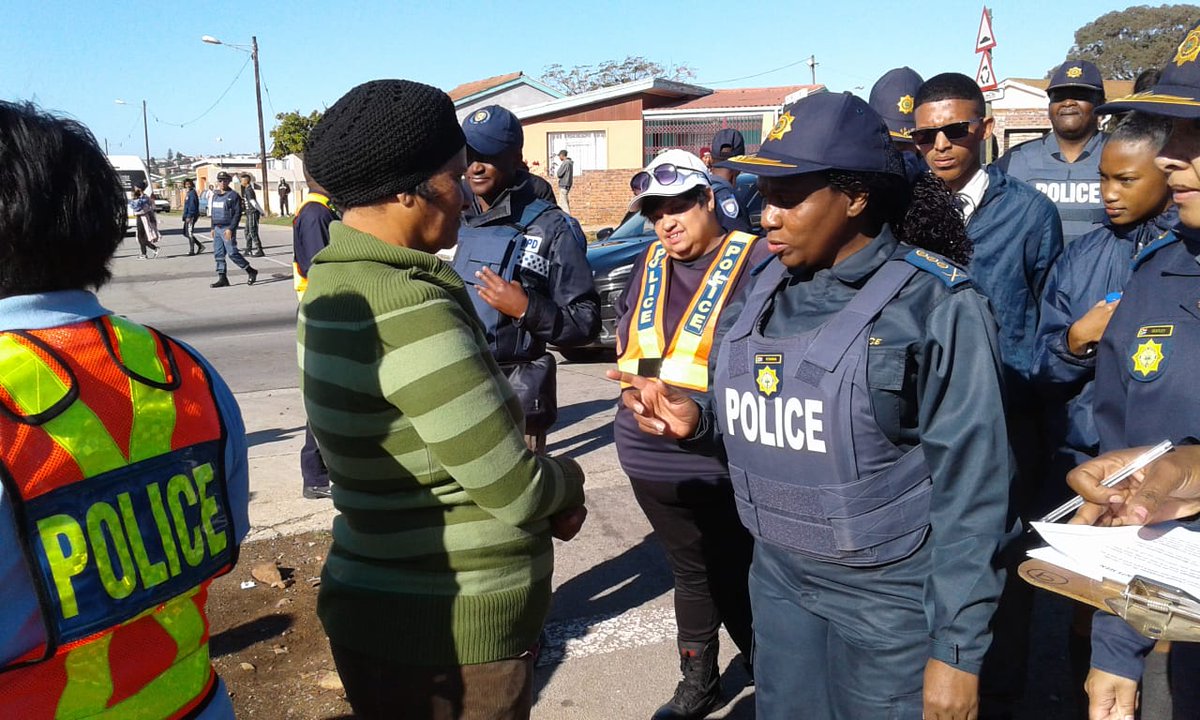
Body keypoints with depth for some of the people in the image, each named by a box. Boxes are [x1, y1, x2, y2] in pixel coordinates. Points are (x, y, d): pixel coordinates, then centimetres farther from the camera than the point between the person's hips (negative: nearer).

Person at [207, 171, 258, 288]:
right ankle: (222, 279, 9)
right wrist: (213, 228, 16)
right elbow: (213, 213, 22)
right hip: (217, 229, 7)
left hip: (228, 229, -7)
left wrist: (230, 229, -19)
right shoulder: (215, 196, 15)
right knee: (218, 254, 5)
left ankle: (251, 271, 4)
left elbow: (238, 214, -13)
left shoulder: (233, 196, -8)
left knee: (232, 253, -10)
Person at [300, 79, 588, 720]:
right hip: (451, 633, -8)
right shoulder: (410, 313, -27)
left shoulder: (335, 285, 2)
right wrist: (567, 480, 0)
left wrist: (547, 494, 1)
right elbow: (515, 492, -21)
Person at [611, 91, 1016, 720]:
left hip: (891, 597, -5)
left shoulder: (935, 304, -16)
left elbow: (969, 482, -16)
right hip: (778, 579, 6)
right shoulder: (764, 291, 1)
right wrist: (697, 421, -10)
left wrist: (956, 648, -14)